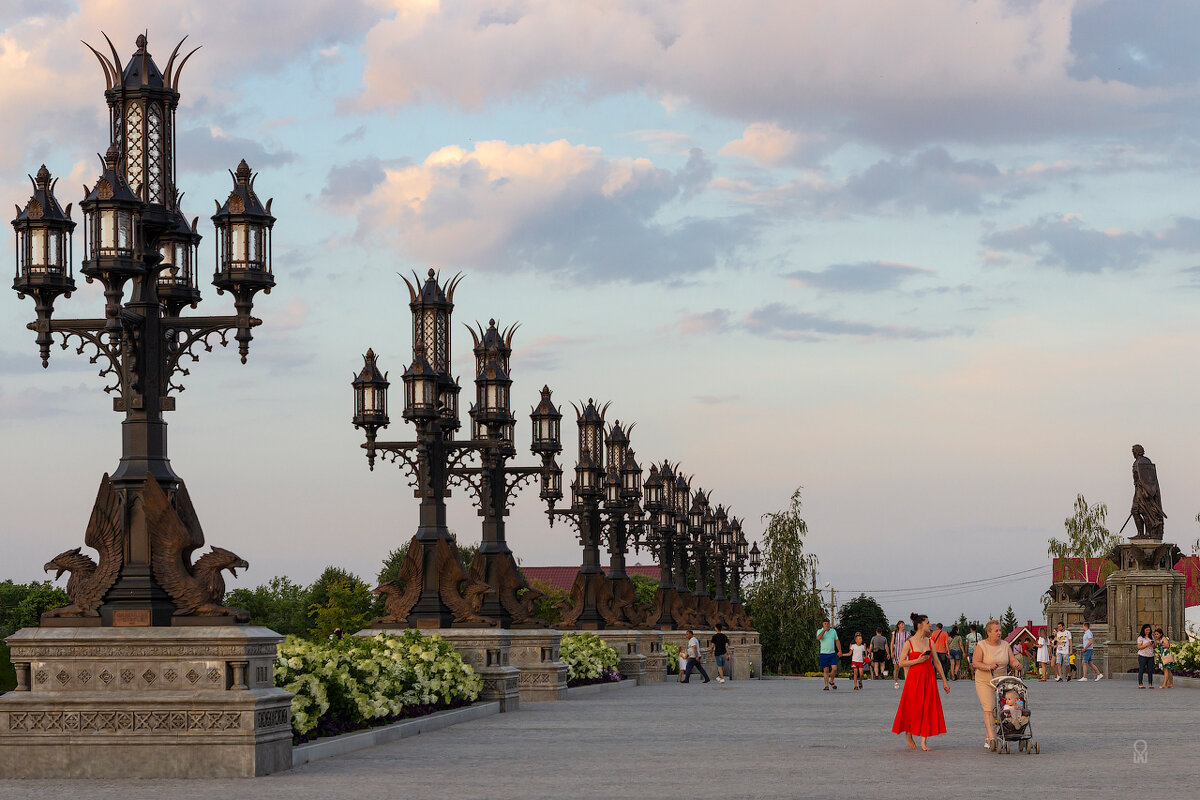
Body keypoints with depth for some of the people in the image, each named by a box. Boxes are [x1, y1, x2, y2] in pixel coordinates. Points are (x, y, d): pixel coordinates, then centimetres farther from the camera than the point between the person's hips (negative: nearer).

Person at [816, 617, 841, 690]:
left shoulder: (833, 631, 9)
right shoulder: (820, 631, 0)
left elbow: (837, 641, 15)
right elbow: (818, 638, -21)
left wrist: (840, 651, 8)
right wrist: (824, 630, -24)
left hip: (832, 653, 2)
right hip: (824, 654, -2)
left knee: (834, 668, -9)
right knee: (826, 670, -1)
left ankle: (831, 681, 15)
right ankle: (826, 685, 5)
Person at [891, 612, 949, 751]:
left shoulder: (929, 642, 9)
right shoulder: (909, 643, -4)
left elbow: (937, 662, 12)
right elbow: (901, 663, -5)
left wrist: (944, 681, 11)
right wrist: (917, 660, -17)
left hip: (928, 678, 4)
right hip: (914, 678, -4)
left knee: (928, 708, -2)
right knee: (913, 708, -1)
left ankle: (923, 741, 1)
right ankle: (908, 734, 24)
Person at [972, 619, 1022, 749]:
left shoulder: (1005, 645, 7)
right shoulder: (982, 645, -6)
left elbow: (1012, 660, 6)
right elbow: (975, 663, -13)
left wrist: (1015, 664, -18)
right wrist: (989, 667, -28)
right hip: (984, 681, -5)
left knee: (998, 710, 4)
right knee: (989, 709, -15)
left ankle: (988, 739, 13)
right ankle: (992, 739, -22)